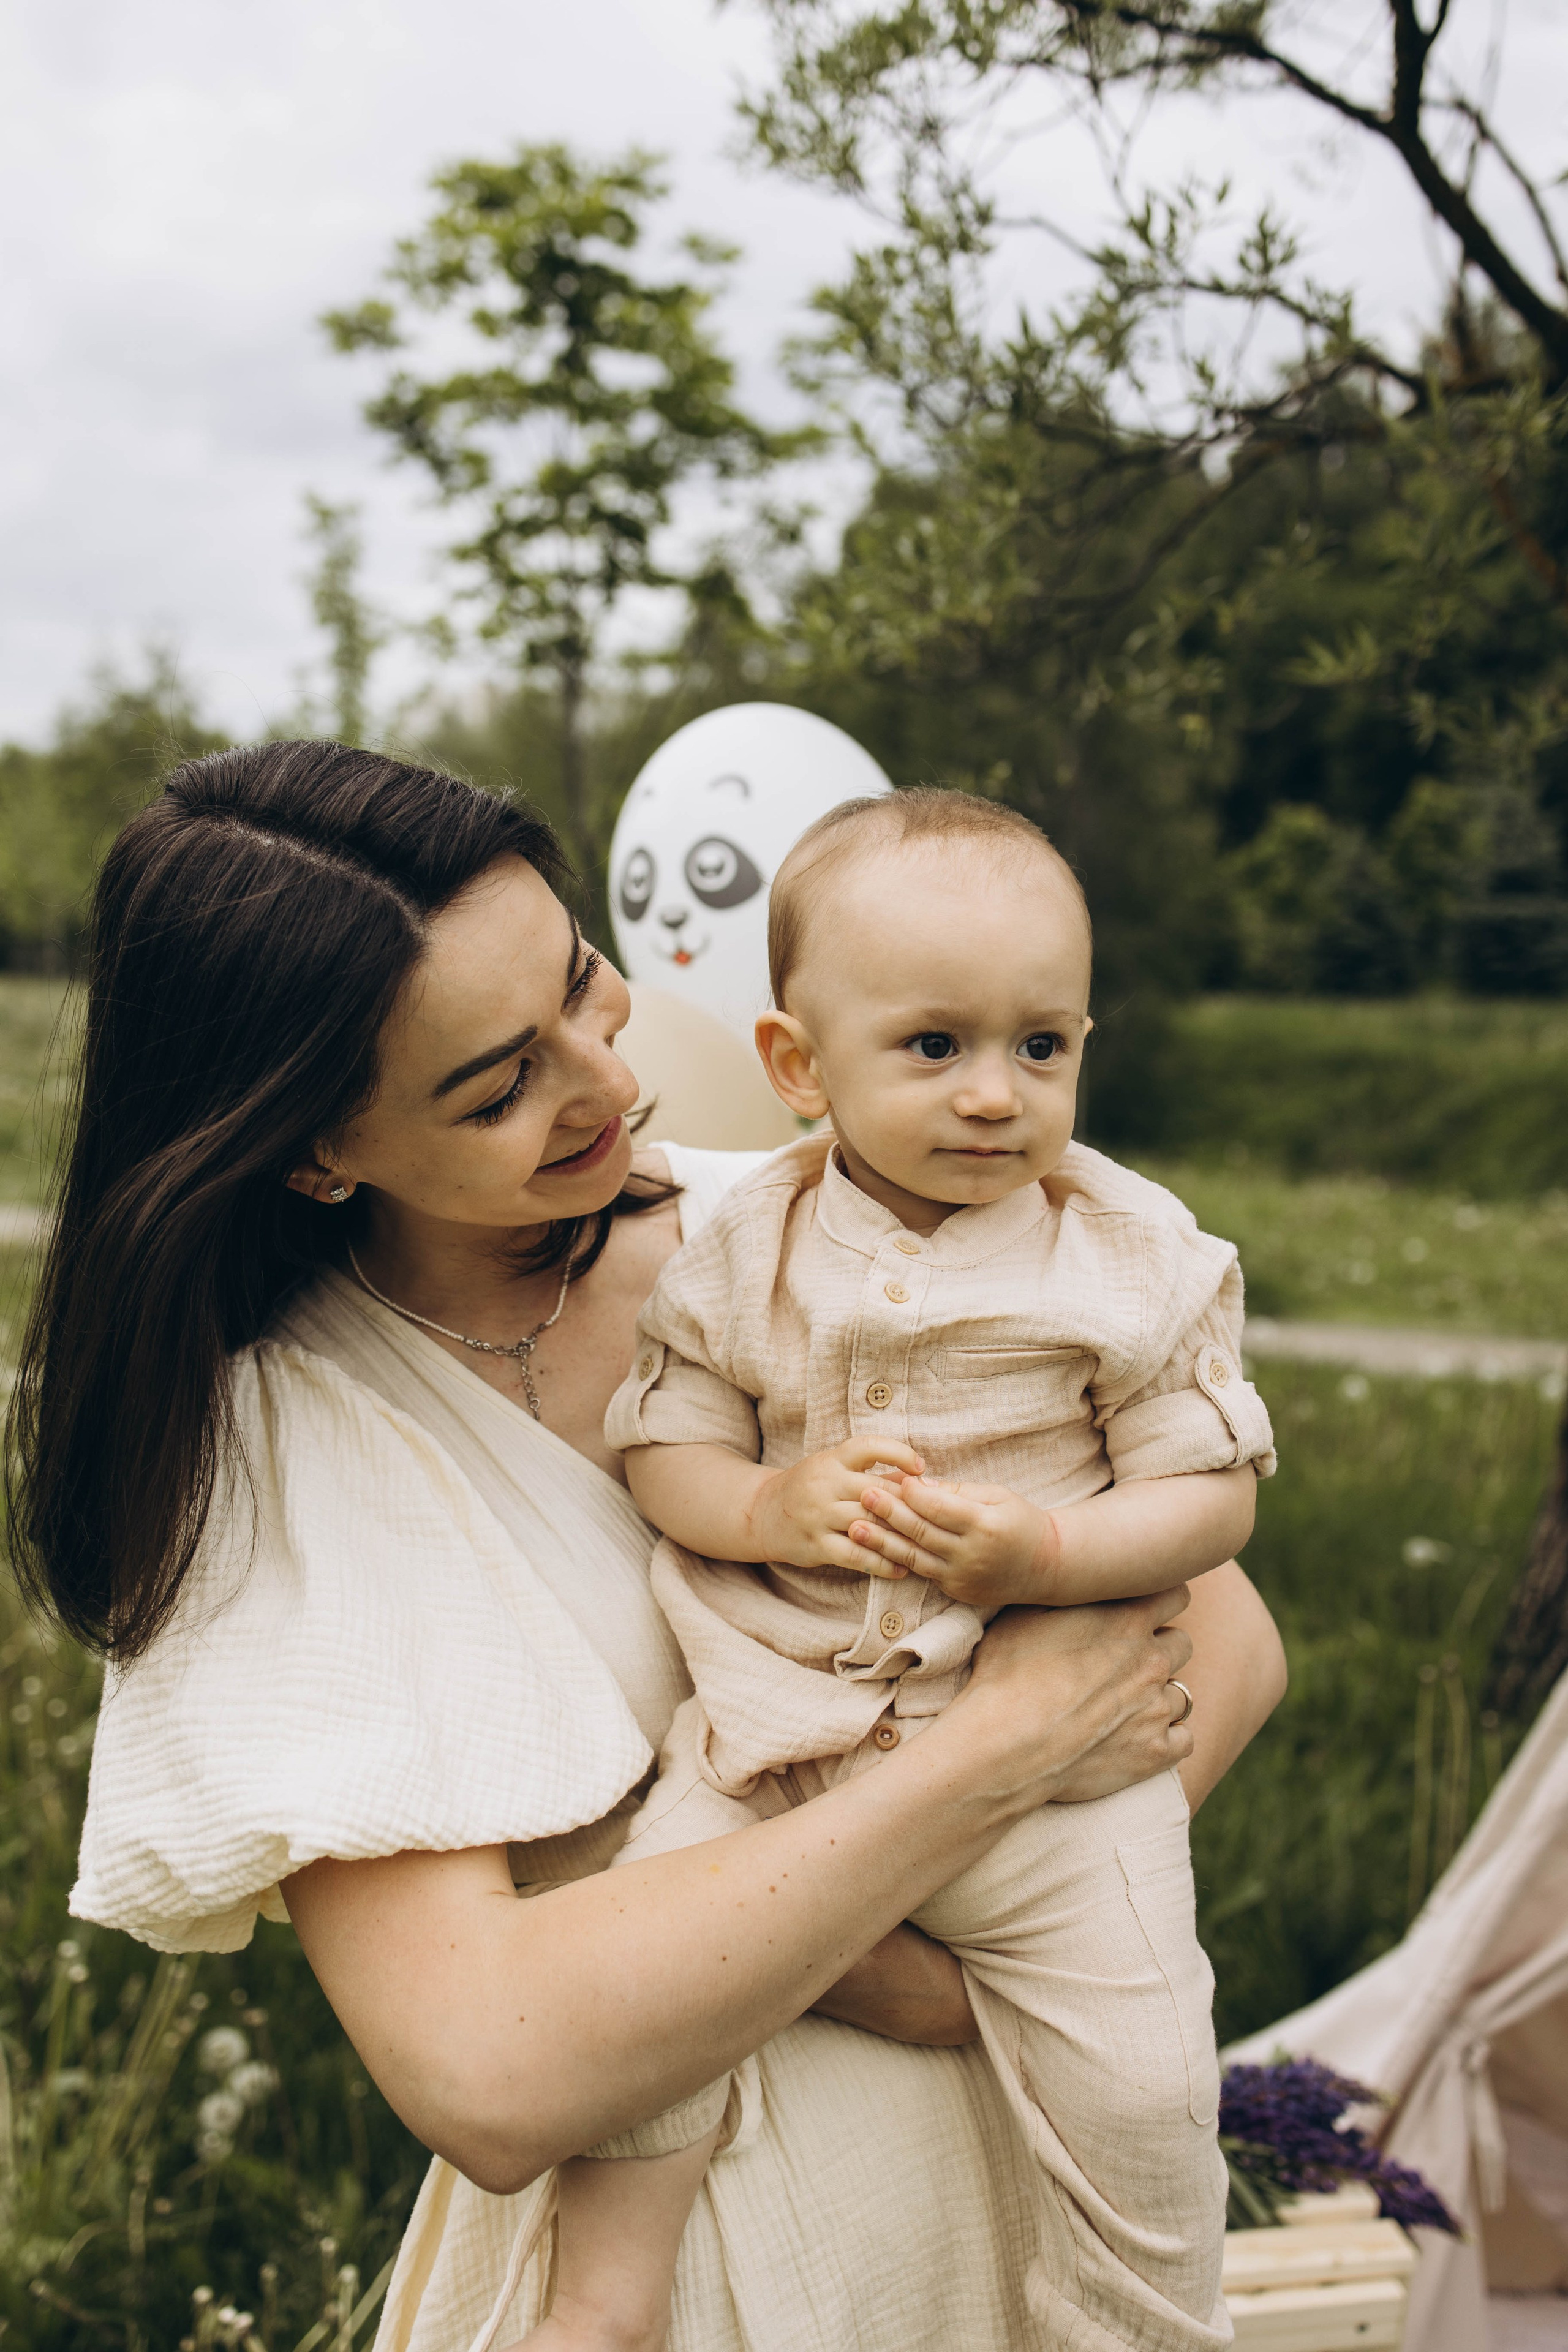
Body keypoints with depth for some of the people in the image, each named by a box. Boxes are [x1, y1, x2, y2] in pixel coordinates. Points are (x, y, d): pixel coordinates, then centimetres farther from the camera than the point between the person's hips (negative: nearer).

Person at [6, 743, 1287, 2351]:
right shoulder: (267, 1438, -18)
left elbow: (1226, 1643, -8)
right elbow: (479, 2073, -28)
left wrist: (960, 1963, -22)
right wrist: (998, 1743, -26)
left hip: (1002, 2122, 3)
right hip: (652, 2205, -3)